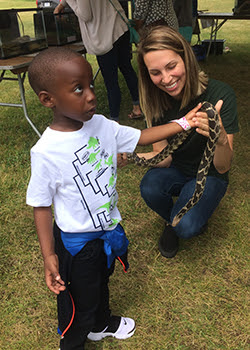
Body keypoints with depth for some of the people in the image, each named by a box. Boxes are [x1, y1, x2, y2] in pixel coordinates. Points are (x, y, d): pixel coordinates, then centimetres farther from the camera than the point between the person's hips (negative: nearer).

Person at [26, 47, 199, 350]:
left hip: (108, 228, 7)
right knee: (78, 300, 16)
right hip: (76, 242, -6)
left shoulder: (100, 125, -10)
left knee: (101, 281, 32)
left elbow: (141, 137, 1)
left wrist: (183, 123, -3)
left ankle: (101, 324, 62)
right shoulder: (46, 152, -28)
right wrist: (48, 255, -18)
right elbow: (41, 205, -19)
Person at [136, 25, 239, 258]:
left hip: (208, 175, -3)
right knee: (150, 187, -30)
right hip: (175, 170, 3)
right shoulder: (155, 100, -14)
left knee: (186, 227, -28)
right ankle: (172, 221, 3)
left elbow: (222, 167, -25)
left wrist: (221, 139, -48)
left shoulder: (219, 95, -25)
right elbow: (163, 157, -11)